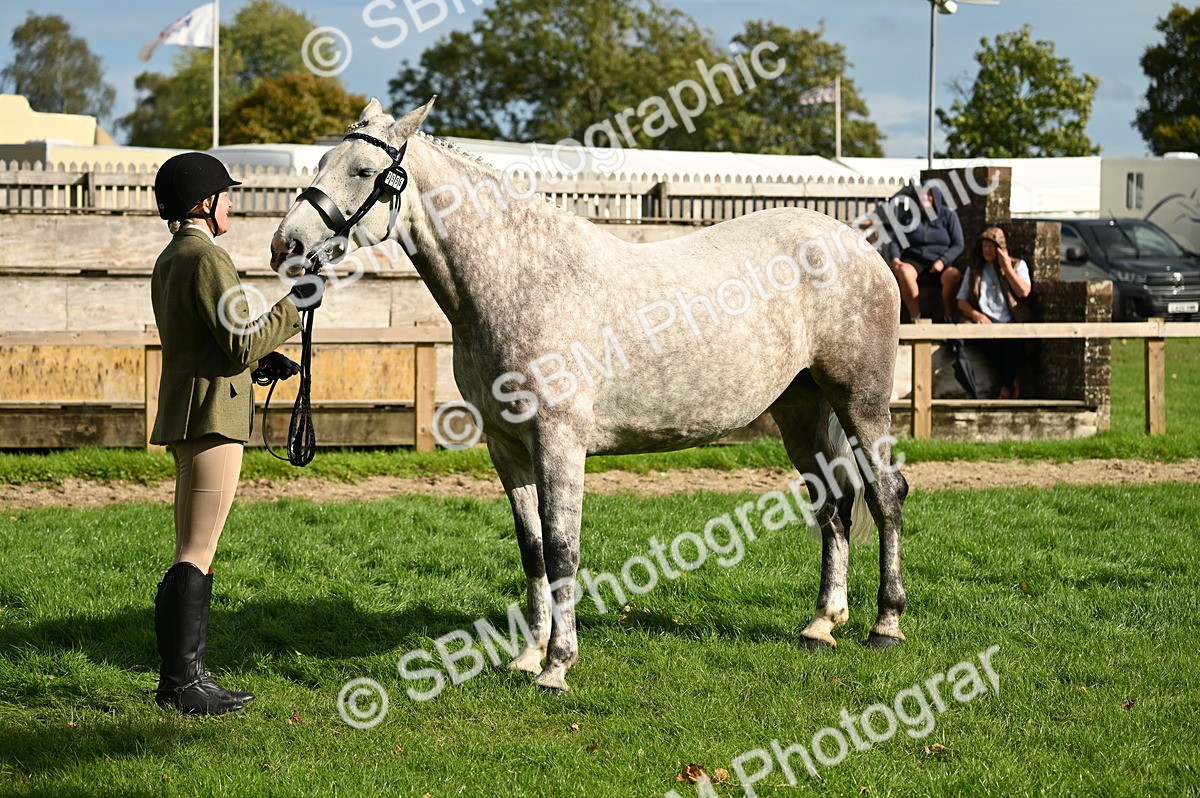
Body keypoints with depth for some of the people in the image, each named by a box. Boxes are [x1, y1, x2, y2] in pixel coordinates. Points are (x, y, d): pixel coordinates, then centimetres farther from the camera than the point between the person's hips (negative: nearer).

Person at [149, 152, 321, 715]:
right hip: (212, 415, -10)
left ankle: (181, 677, 16)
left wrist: (262, 361, 18)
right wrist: (292, 307, -8)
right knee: (196, 555, -8)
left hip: (183, 414, 10)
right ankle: (181, 684, -8)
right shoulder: (207, 259, -14)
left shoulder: (169, 260, 16)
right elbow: (242, 346, -18)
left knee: (195, 554, 13)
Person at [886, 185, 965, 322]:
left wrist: (943, 261, -16)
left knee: (953, 275, -36)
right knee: (903, 272, -36)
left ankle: (949, 317, -18)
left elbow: (958, 245, 1)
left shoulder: (948, 214, 4)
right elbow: (894, 240, 8)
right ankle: (915, 317, -30)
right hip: (914, 261, 1)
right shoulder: (908, 214, 8)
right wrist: (895, 259, -13)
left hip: (941, 261, -1)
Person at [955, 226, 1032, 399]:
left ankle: (1006, 387, -15)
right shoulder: (974, 270, 22)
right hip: (986, 324, 1)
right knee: (988, 341, -36)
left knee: (1013, 342, -37)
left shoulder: (1017, 265, 16)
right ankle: (1013, 382, -15)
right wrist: (976, 315, -4)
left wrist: (1007, 268, -1)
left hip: (1011, 323, -1)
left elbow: (1024, 292, -2)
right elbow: (961, 300, 16)